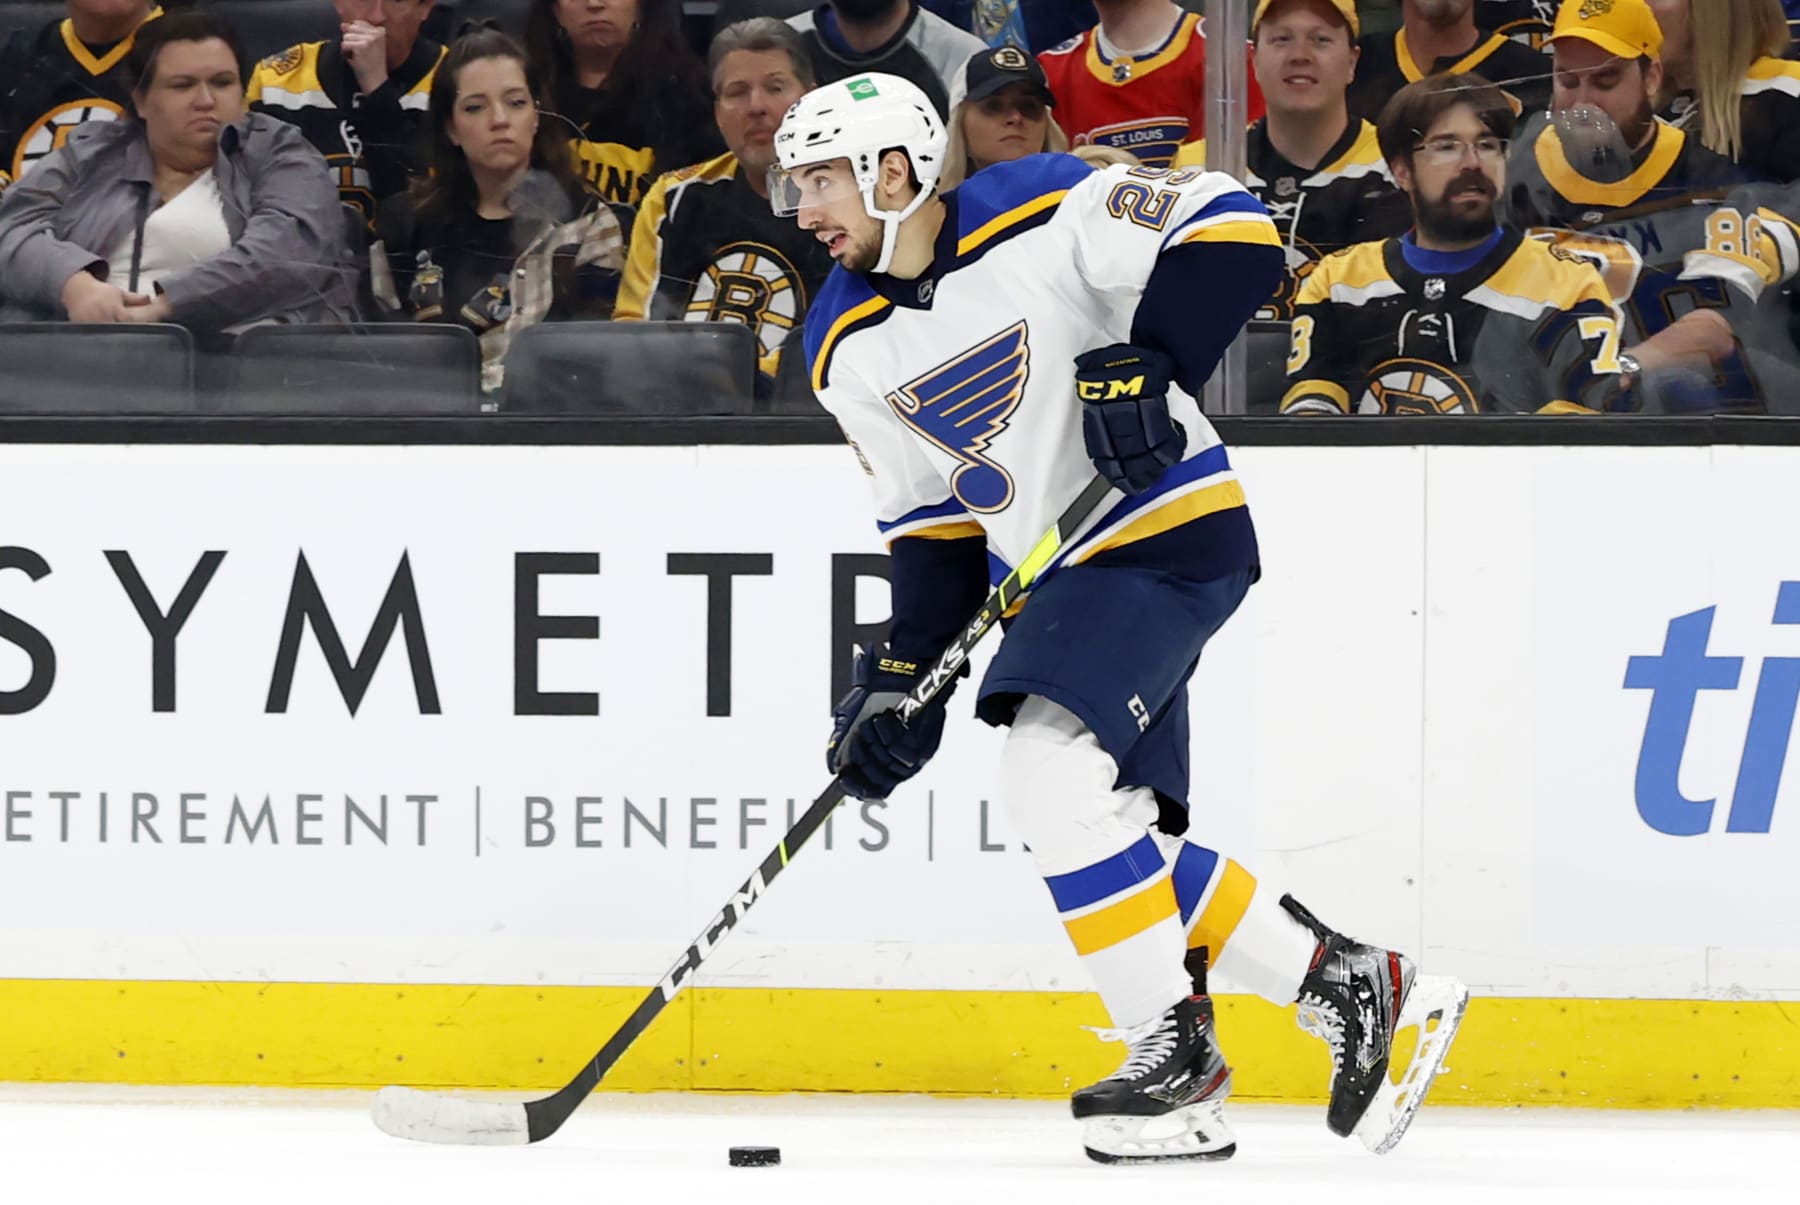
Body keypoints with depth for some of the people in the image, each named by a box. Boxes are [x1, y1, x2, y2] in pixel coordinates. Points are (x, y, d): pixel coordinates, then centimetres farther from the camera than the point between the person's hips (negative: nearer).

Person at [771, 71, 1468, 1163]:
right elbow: (930, 521, 12)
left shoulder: (1042, 215, -15)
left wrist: (1147, 362, -27)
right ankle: (1349, 984, 14)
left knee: (1053, 766, -23)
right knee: (1123, 846, 1)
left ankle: (1175, 1050, -14)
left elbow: (1232, 233, -19)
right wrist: (903, 678, 4)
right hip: (1046, 576, 8)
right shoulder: (850, 352, 5)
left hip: (1167, 533, -8)